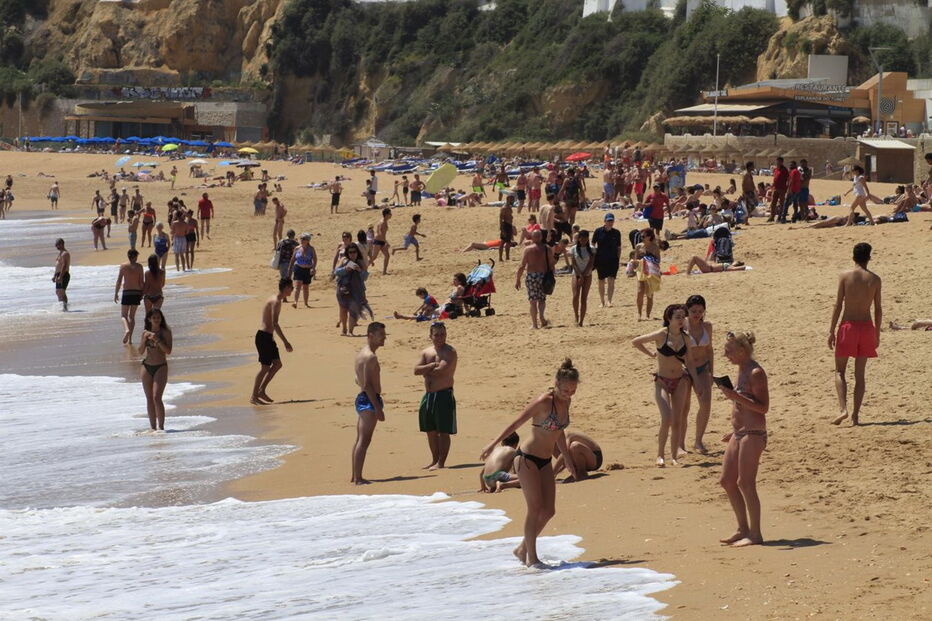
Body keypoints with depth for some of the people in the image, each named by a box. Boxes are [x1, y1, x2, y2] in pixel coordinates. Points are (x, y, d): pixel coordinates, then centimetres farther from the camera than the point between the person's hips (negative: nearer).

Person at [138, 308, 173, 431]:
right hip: (146, 367, 4)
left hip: (161, 367, -4)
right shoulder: (145, 332, 6)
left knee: (157, 397, -15)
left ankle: (161, 426, -10)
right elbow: (140, 351, 4)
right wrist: (145, 339, -11)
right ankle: (153, 427, 13)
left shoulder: (165, 332, -4)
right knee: (149, 398, 7)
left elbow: (168, 351, -12)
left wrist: (157, 340, -21)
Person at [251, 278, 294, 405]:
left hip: (267, 337, 10)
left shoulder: (275, 299, 14)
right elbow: (274, 324, -26)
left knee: (277, 364, 13)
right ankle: (254, 397, -3)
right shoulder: (276, 302, -17)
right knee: (265, 367, -7)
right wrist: (285, 342, -27)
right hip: (264, 337, -10)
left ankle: (261, 391, 16)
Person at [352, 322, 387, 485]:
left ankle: (355, 476, 18)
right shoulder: (370, 357, -16)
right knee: (364, 440, -10)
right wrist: (378, 408, -22)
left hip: (361, 399, 10)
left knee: (360, 440, 14)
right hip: (369, 400, -10)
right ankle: (358, 478, -12)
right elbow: (367, 384, -22)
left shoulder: (361, 354, 15)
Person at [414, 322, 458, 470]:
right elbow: (416, 370, -1)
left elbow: (441, 371, -21)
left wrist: (426, 371, -4)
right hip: (428, 395, 7)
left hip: (444, 395, -7)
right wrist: (432, 365, -13)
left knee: (443, 431, -3)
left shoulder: (449, 352, -8)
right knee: (431, 431, 13)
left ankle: (441, 462, -1)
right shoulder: (426, 352, 12)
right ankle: (435, 460, 23)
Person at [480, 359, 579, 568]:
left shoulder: (566, 402, 4)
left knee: (548, 511, 5)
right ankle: (531, 557, -2)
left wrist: (567, 458, 25)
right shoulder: (543, 402, -19)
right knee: (535, 507, -9)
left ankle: (522, 549, 19)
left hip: (545, 462, 8)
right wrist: (494, 444, -14)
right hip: (527, 459, -8)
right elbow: (516, 423, -14)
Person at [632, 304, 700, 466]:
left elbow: (690, 362, 10)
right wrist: (651, 354, 2)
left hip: (680, 381, 4)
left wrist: (697, 383, 6)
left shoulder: (685, 338, 2)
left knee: (676, 422, 5)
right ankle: (660, 455, -4)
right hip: (662, 381, -4)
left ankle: (674, 456, 15)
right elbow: (635, 342, -6)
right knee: (666, 419, -17)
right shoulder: (661, 335, -12)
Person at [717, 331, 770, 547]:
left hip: (753, 435, -10)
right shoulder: (742, 370, 13)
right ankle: (743, 529, 20)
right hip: (740, 433, 10)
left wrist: (736, 397, -26)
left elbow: (763, 407, -19)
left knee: (745, 483, -7)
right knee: (727, 481, 12)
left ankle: (755, 534, 1)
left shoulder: (755, 373, -15)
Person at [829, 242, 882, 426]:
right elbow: (878, 309, 3)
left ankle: (843, 409, -14)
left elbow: (838, 305, -6)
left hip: (848, 326, -2)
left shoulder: (845, 276, -5)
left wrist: (831, 331, -2)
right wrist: (877, 334, 12)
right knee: (859, 374, 8)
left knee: (840, 371, 6)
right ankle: (855, 415, 4)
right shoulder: (875, 279, 1)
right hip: (866, 328, 2)